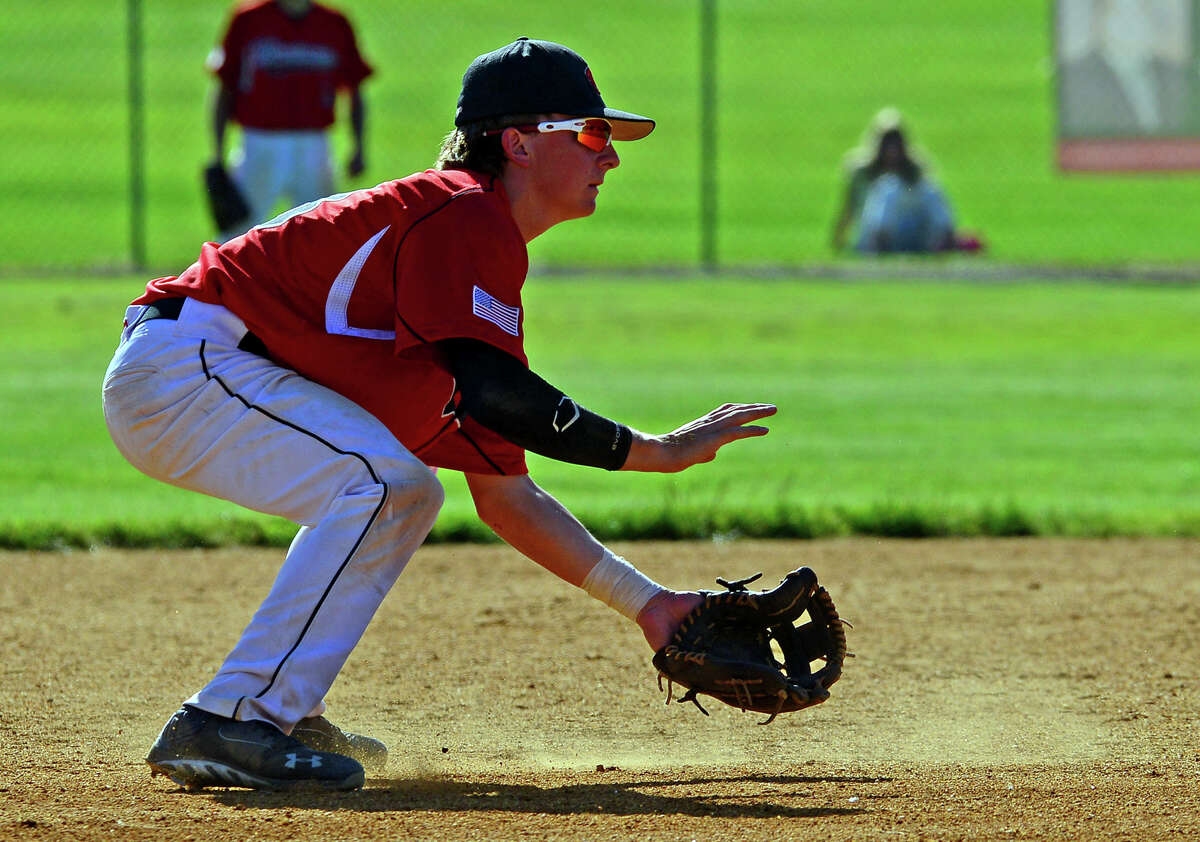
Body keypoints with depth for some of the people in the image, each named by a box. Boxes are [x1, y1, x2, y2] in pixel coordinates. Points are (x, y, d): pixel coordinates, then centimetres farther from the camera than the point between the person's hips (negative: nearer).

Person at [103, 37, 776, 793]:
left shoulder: (488, 247, 19)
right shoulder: (467, 215, -12)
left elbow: (504, 493, 19)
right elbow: (491, 390, -27)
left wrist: (643, 601, 15)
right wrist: (652, 452, -20)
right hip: (177, 364, -11)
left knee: (408, 495, 20)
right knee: (382, 479, -24)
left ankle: (286, 714, 12)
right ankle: (230, 724, -25)